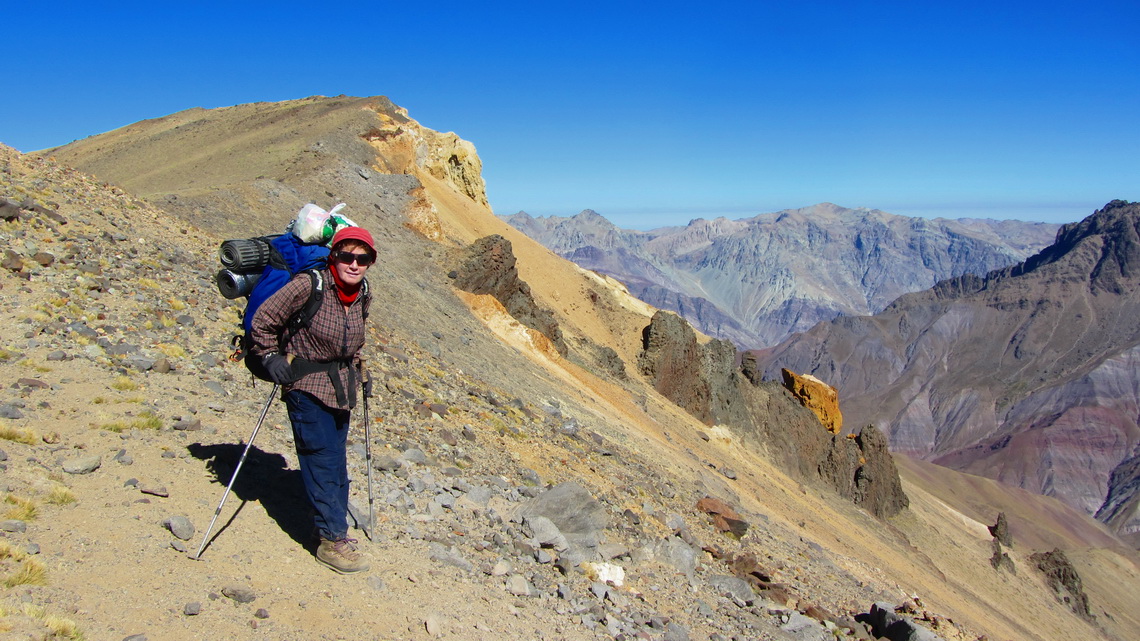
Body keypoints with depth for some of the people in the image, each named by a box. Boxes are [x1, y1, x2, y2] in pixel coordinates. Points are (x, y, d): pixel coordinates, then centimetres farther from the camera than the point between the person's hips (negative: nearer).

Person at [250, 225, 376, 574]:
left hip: (340, 386, 6)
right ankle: (332, 539, 1)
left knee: (337, 462, 12)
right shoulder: (309, 286, -19)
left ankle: (335, 529, 24)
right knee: (322, 460, -6)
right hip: (306, 386, -6)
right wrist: (271, 359, -11)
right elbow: (263, 319, -10)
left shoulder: (361, 292, 1)